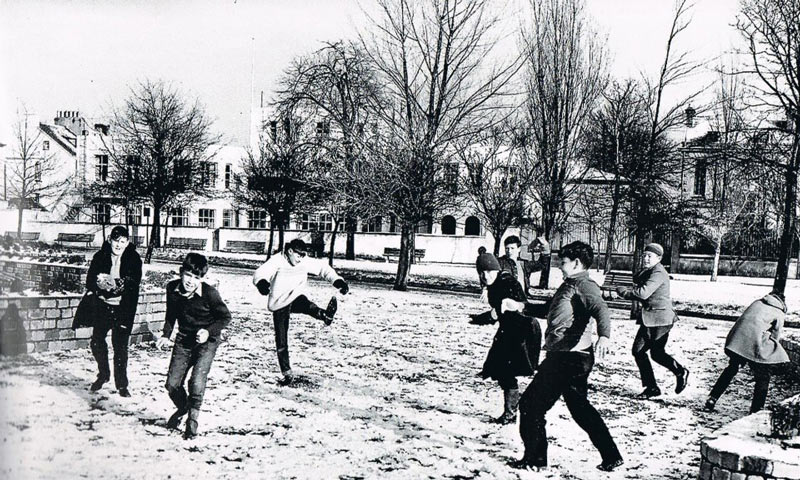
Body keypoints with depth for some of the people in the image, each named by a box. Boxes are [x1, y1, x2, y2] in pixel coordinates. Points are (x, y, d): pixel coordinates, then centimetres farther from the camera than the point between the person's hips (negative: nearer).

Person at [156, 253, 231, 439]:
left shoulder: (209, 293, -22)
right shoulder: (172, 288, -9)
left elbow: (225, 316, -10)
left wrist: (209, 332, -22)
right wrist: (166, 335, 3)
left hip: (207, 339, -4)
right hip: (184, 338, 4)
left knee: (197, 381, -18)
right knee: (172, 383, 3)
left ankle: (193, 417, 6)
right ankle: (182, 408, 35)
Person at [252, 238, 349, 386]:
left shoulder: (304, 262, -6)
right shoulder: (278, 261, -17)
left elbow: (323, 268, 2)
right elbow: (260, 273, -29)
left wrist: (337, 280, -15)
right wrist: (262, 282, -53)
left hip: (295, 299, 1)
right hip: (279, 305, -1)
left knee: (304, 303, -36)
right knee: (281, 341, 0)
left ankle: (325, 315, -64)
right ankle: (287, 373, 12)